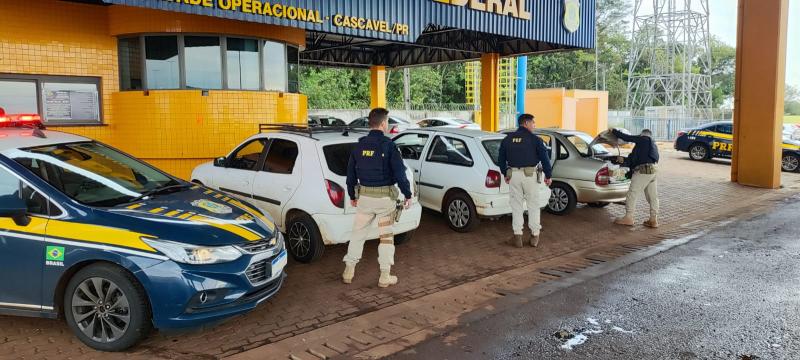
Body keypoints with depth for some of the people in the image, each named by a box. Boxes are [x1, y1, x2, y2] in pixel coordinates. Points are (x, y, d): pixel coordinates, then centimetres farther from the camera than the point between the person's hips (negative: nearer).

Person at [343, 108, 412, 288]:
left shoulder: (359, 146, 3)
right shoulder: (388, 145, -11)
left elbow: (351, 173, 10)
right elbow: (399, 173, -13)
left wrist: (352, 195, 21)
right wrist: (408, 194, -2)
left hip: (364, 196, 4)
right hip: (385, 197, -4)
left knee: (358, 233, 15)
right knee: (386, 236, 7)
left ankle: (349, 271, 20)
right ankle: (385, 276, 12)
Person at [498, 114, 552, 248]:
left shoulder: (508, 139, 9)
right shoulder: (535, 139, -3)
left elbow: (501, 158, 14)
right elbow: (544, 158, -6)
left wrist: (505, 173, 24)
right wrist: (548, 175, 2)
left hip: (513, 174, 3)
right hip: (530, 174, -3)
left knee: (516, 205, 9)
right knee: (533, 205, 8)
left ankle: (517, 236, 8)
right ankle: (535, 235, 12)